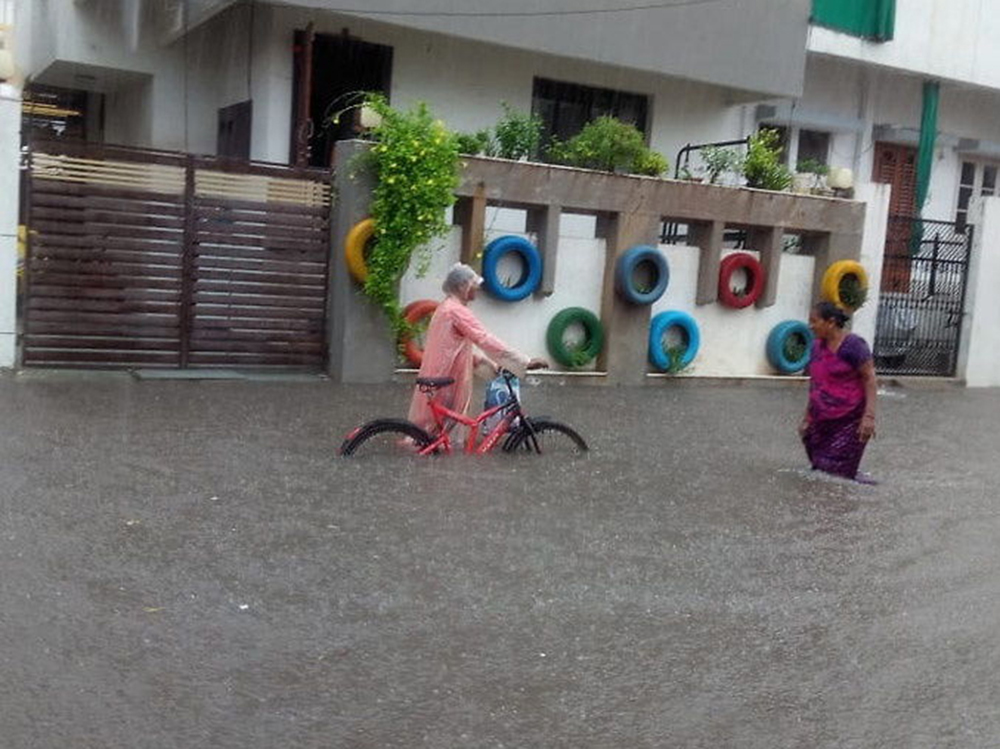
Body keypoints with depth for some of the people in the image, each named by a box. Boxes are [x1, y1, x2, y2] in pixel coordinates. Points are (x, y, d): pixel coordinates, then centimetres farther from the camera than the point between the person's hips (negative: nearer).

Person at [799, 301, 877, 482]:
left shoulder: (853, 345, -10)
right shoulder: (817, 346, 10)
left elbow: (869, 379, -13)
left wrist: (869, 416, -21)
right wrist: (807, 419, 19)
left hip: (849, 421, -7)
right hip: (822, 422, 7)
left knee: (837, 473, -9)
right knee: (820, 469, 3)